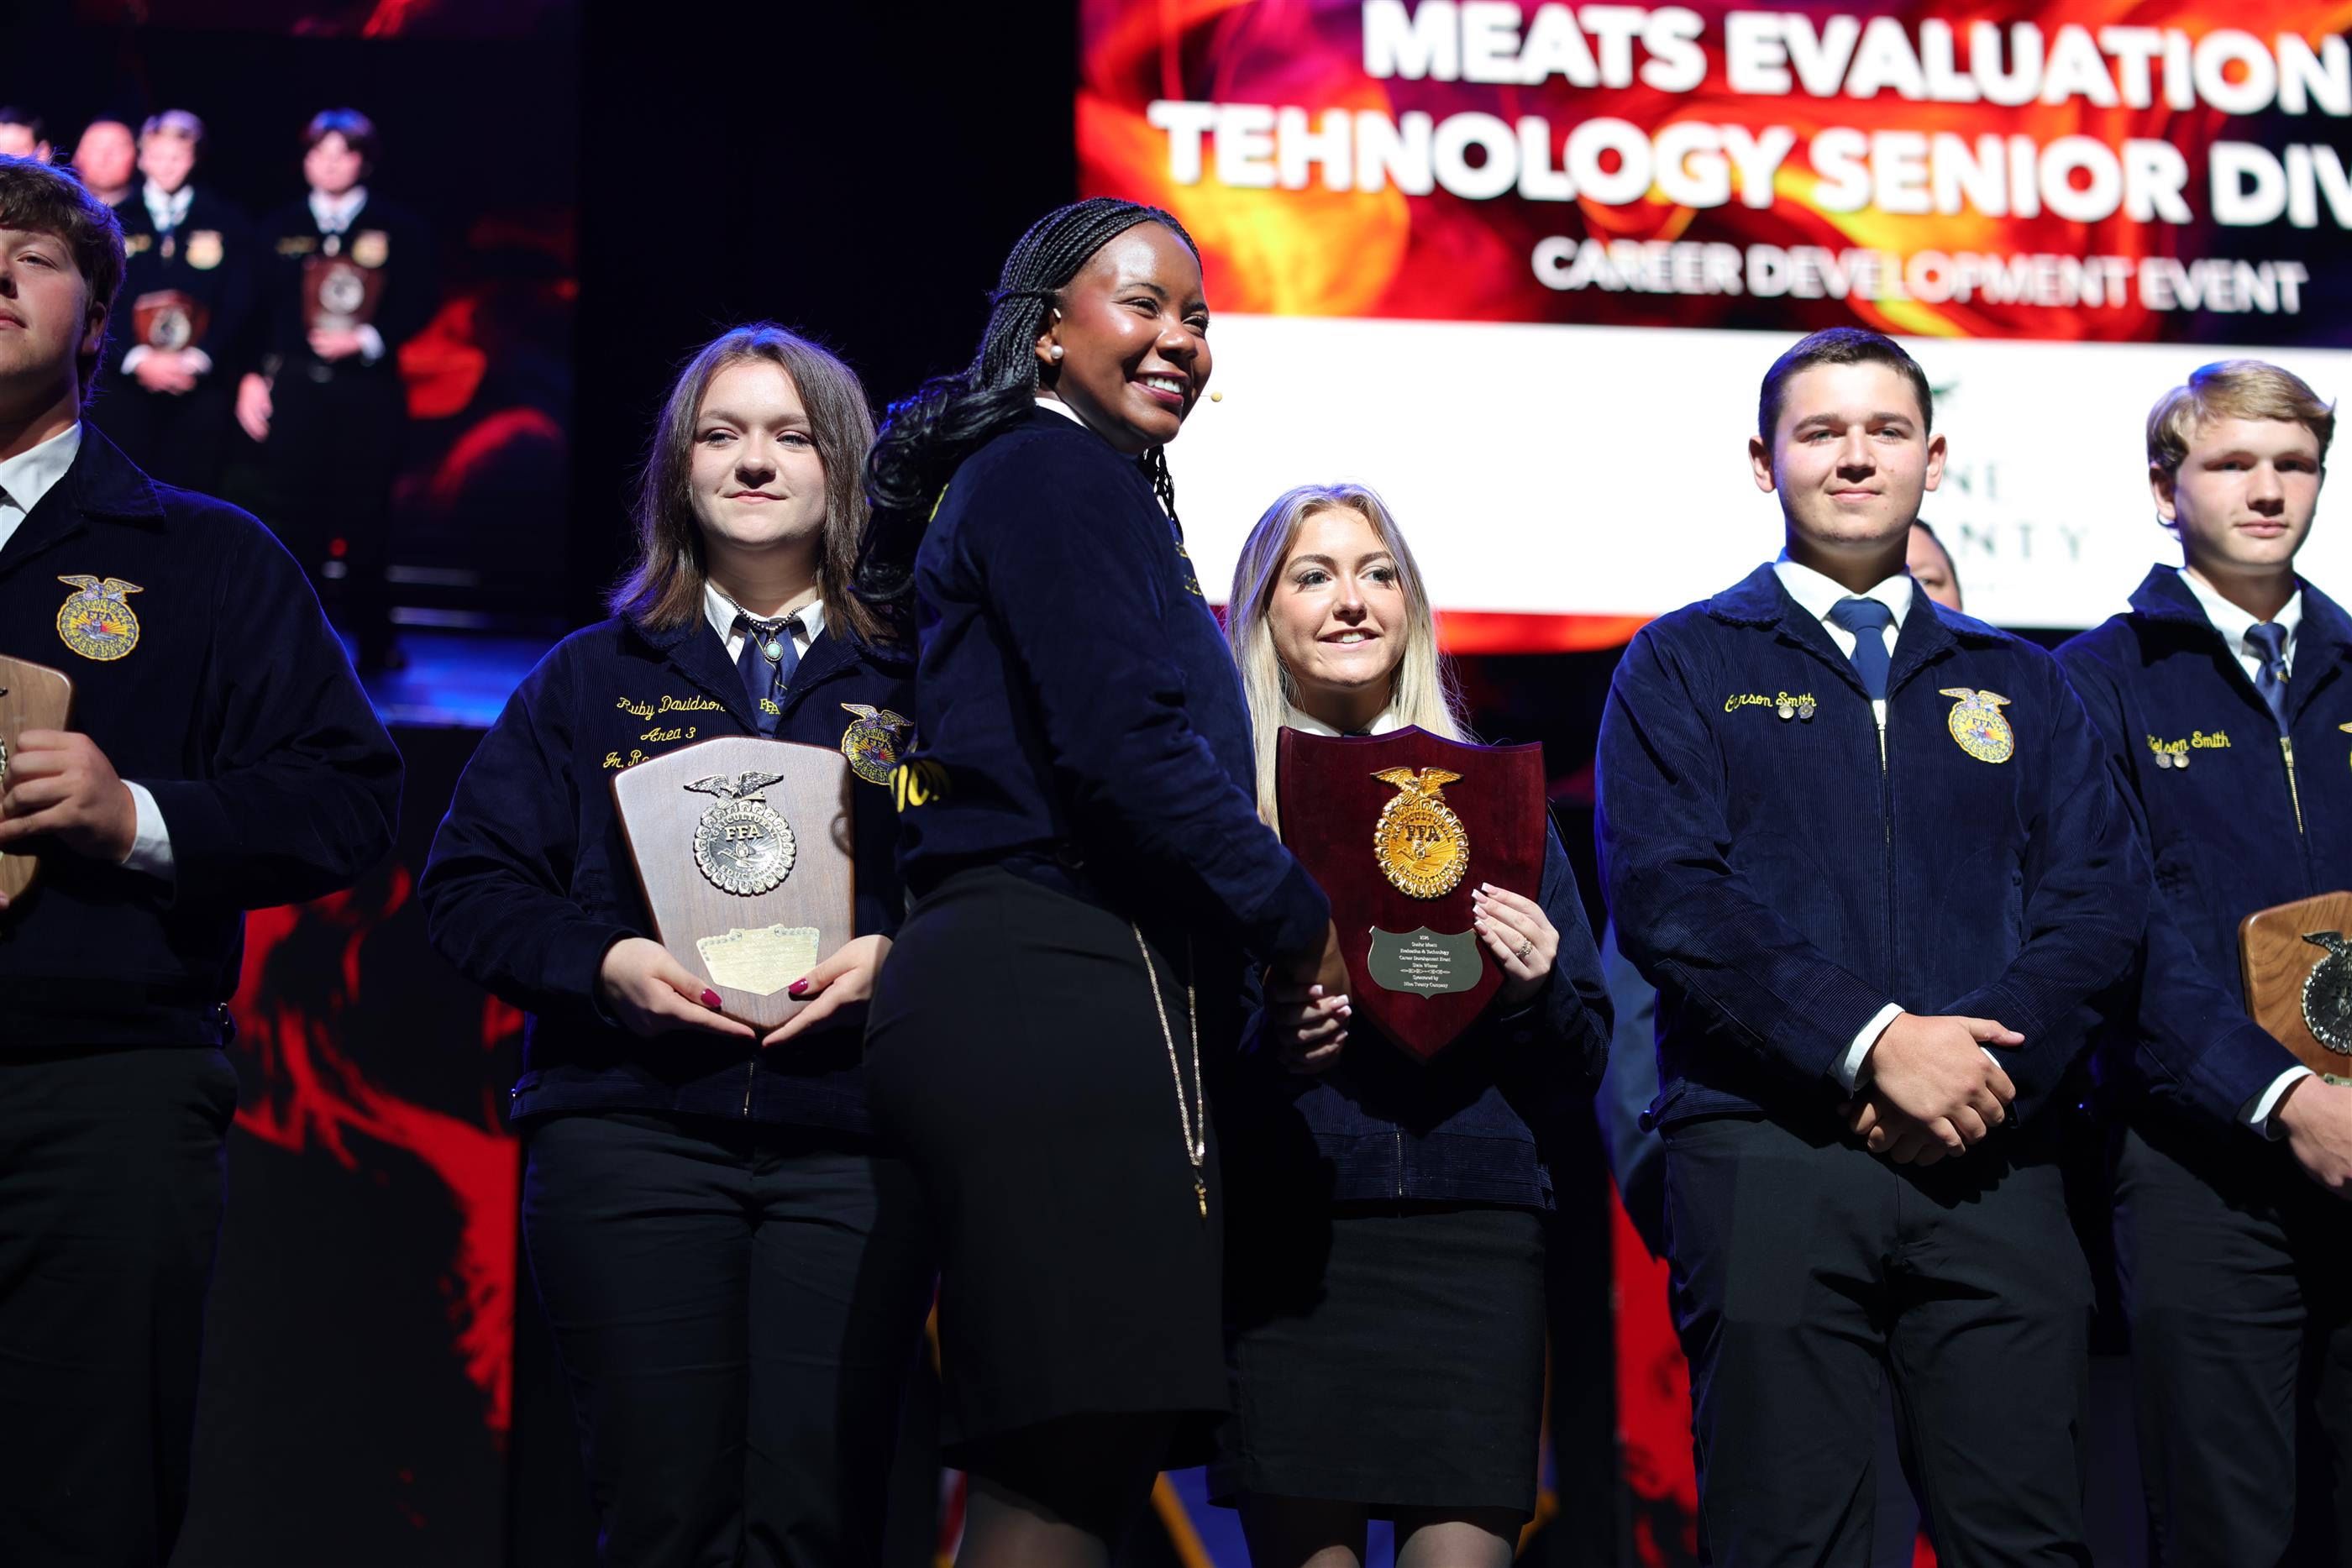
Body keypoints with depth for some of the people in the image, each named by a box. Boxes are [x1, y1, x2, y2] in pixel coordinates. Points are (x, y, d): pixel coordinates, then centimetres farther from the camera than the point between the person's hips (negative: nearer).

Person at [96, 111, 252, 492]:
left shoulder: (226, 222, 9)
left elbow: (237, 302, 4)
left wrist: (196, 360, -10)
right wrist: (138, 360, -13)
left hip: (200, 385, 0)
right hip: (126, 382, 0)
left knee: (193, 486, -4)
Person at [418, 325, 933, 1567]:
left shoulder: (913, 684, 13)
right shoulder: (593, 679, 16)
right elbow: (470, 883, 11)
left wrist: (893, 953, -12)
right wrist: (604, 961, -6)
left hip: (849, 1147, 0)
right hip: (632, 1129, 1)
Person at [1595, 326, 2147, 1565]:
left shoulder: (2016, 684, 21)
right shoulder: (1682, 667, 11)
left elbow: (2100, 899, 9)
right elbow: (1663, 897, -4)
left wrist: (1981, 1066, -9)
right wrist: (1873, 1044, -13)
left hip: (1993, 1165, 3)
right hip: (1766, 1153, -2)